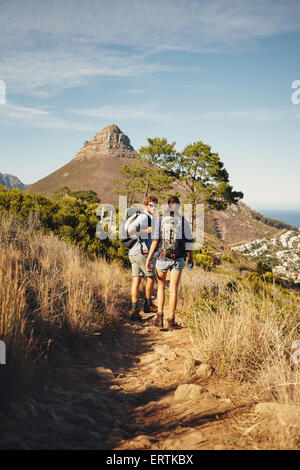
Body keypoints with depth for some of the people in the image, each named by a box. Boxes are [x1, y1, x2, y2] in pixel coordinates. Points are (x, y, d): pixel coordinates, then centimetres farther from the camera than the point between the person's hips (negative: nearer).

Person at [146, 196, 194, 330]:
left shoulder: (160, 220, 0)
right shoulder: (183, 220, -1)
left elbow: (155, 241, -7)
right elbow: (189, 241, 0)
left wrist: (148, 259, -6)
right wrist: (191, 258, 13)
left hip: (162, 258, 1)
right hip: (178, 259, -1)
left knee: (160, 286, 17)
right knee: (173, 290, 4)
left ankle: (160, 317, 10)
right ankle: (171, 321, 5)